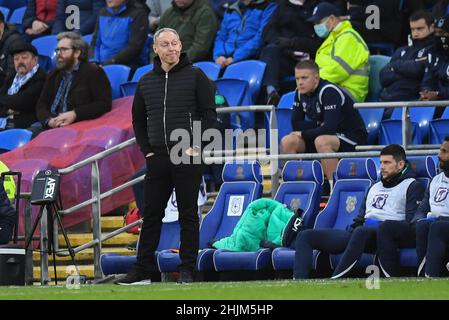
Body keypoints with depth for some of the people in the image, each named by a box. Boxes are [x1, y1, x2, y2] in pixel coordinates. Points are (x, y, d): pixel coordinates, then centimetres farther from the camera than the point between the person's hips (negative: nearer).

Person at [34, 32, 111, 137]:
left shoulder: (93, 72, 7)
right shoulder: (54, 75, 27)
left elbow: (104, 104, -5)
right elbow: (41, 105, 19)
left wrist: (75, 114, -16)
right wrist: (49, 120, -5)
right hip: (52, 127, 6)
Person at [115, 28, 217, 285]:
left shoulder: (195, 76, 1)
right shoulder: (146, 82, 12)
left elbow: (209, 114, -1)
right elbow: (138, 120, 20)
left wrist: (196, 147, -9)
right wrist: (146, 150, 8)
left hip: (188, 157, -4)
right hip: (157, 158, 4)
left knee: (188, 214, 0)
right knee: (152, 215, 5)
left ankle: (187, 270, 4)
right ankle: (143, 271, 8)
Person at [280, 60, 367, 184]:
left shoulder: (329, 92, -23)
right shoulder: (301, 93, -1)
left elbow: (330, 128, -30)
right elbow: (296, 124, 3)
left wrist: (303, 134, -17)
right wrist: (319, 124, -13)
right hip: (327, 135, 8)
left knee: (321, 141, -38)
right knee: (287, 142, -11)